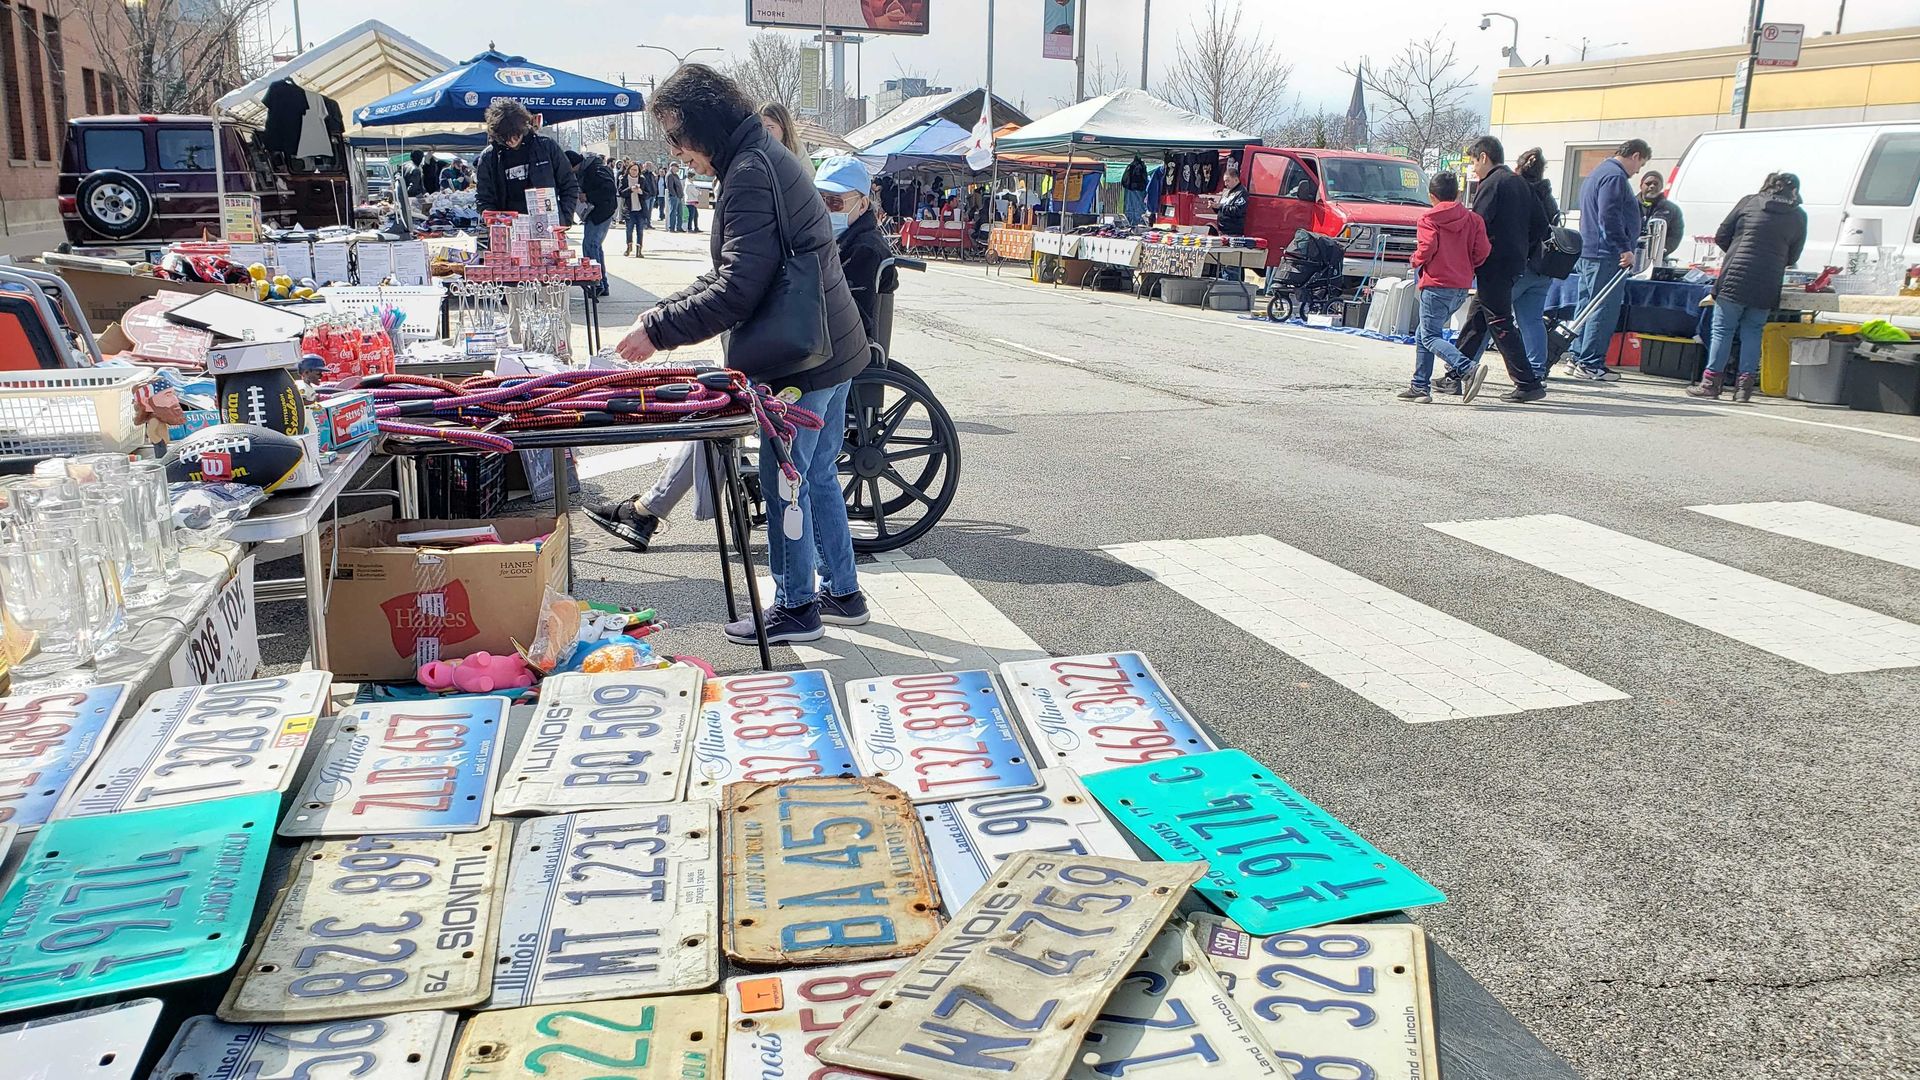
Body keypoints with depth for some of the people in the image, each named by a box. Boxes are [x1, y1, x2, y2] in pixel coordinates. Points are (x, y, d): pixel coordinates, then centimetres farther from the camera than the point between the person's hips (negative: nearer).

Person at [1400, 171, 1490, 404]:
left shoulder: (1428, 219, -5)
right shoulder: (1473, 219, 8)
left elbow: (1428, 247, -18)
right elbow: (1482, 252, 1)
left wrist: (1416, 260, 2)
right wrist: (1464, 265, 18)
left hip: (1437, 285, -6)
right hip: (1462, 287, 6)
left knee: (1430, 336, -6)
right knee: (1423, 333, 17)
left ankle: (1467, 369, -27)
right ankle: (1420, 386, 16)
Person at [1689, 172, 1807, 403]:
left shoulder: (1749, 202, 5)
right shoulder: (1799, 217, 9)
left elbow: (1721, 236, 6)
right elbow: (1792, 257, 14)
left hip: (1735, 279, -2)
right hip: (1768, 286, 2)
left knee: (1723, 329, 4)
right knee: (1752, 332, 11)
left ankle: (1711, 382, 3)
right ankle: (1745, 383, 6)